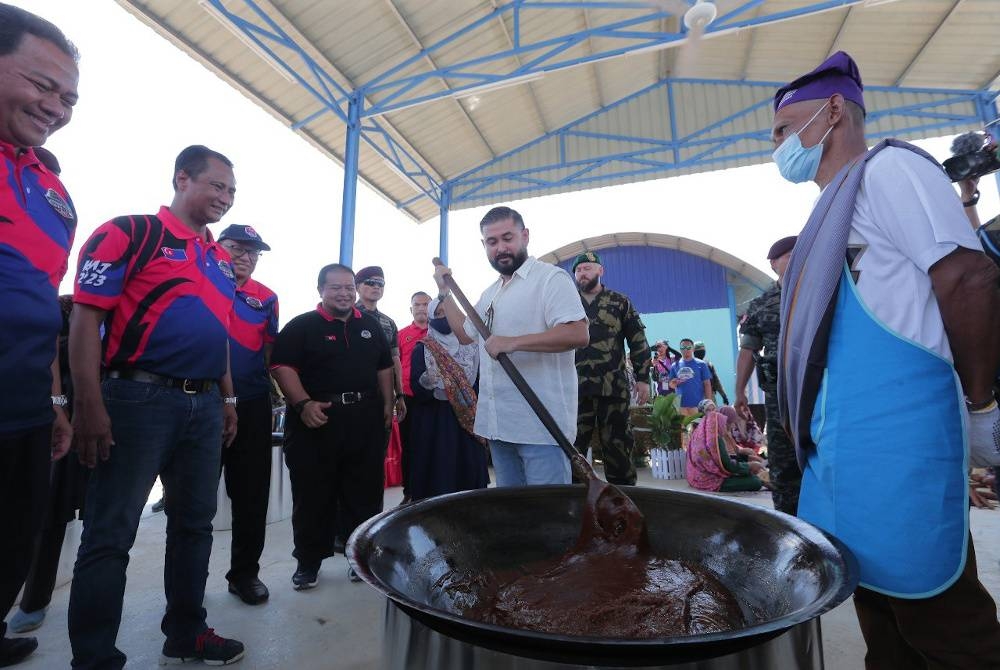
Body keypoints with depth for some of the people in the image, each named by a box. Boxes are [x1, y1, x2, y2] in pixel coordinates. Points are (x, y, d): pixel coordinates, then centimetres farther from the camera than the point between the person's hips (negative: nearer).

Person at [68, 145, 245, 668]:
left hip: (204, 405, 7)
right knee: (110, 535, 4)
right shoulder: (128, 233, -4)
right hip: (138, 399, -7)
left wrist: (227, 398, 17)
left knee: (194, 524, 15)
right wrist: (88, 404, -16)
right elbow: (86, 316, -10)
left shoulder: (221, 260, 16)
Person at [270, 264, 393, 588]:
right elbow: (283, 367, -9)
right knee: (313, 496, 7)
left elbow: (384, 367, 18)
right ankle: (308, 562, 25)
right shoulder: (301, 326, 0)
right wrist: (303, 404, -21)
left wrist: (388, 403, 9)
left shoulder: (370, 325, 14)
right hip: (317, 421, -3)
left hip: (366, 421, 4)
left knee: (365, 494, 11)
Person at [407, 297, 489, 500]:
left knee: (470, 469, 6)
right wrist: (426, 382, -31)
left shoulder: (470, 345, 6)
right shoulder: (421, 349, -2)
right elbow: (416, 389, -9)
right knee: (438, 473, -3)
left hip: (469, 418, 3)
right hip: (434, 421, -3)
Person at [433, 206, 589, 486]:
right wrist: (444, 291, 23)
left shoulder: (551, 278, -9)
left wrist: (514, 342, -26)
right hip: (499, 423, 8)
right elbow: (465, 334, 29)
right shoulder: (489, 294, 18)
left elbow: (579, 334, -22)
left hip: (541, 425, -8)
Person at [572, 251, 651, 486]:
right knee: (572, 447, 4)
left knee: (618, 446, 6)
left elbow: (638, 342, 6)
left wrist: (642, 378, -1)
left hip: (614, 387, -1)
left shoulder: (620, 302, 8)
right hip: (575, 389, 1)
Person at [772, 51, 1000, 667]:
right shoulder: (837, 205, 22)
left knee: (939, 617, 3)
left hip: (893, 434, -9)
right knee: (882, 611, 19)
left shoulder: (887, 167, -4)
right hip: (843, 440, 9)